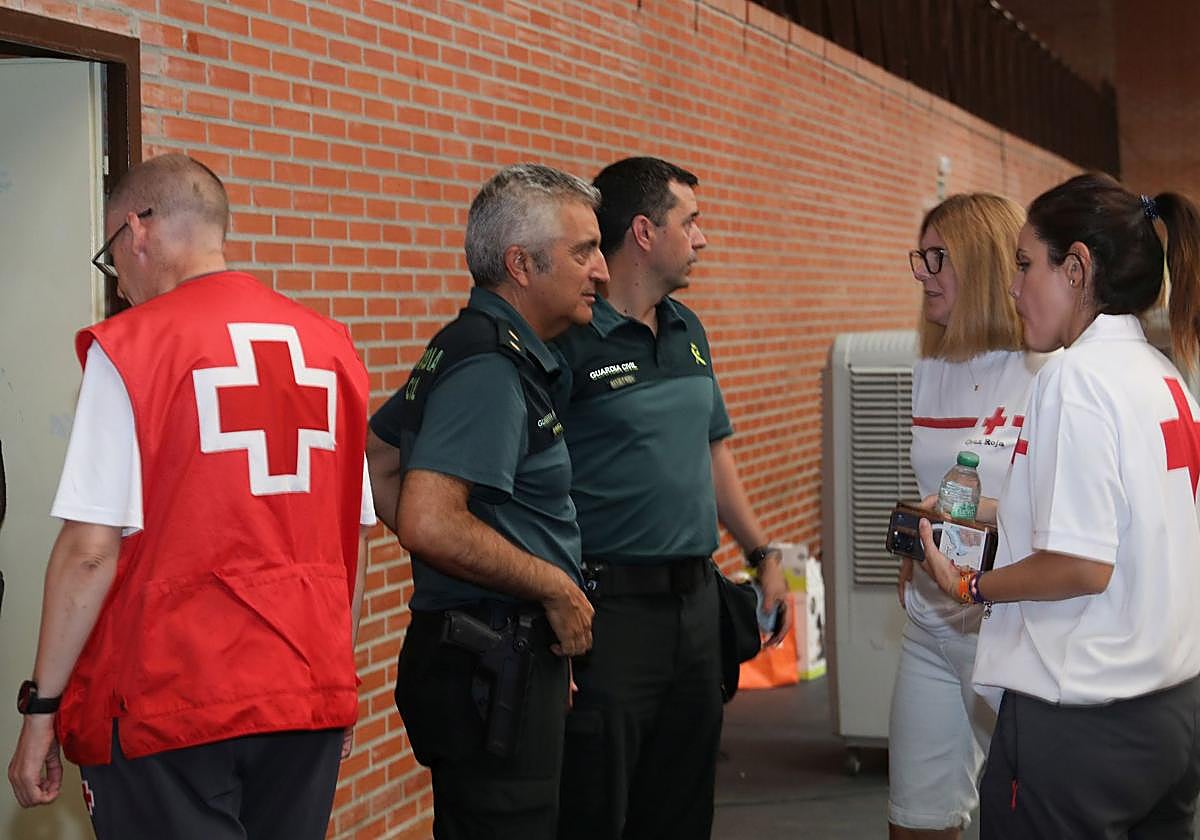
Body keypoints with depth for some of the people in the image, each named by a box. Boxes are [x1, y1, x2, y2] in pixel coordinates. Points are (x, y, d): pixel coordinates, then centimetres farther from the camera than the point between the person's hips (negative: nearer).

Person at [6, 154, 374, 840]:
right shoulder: (332, 347, 6)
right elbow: (356, 535, 10)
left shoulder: (131, 347, -8)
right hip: (314, 695, 5)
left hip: (173, 704, -5)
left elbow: (93, 548, -12)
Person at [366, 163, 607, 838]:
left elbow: (376, 460, 21)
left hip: (487, 661, 10)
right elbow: (430, 524, -28)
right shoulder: (490, 367, -18)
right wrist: (555, 587, -16)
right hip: (495, 665, -10)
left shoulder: (474, 348, 13)